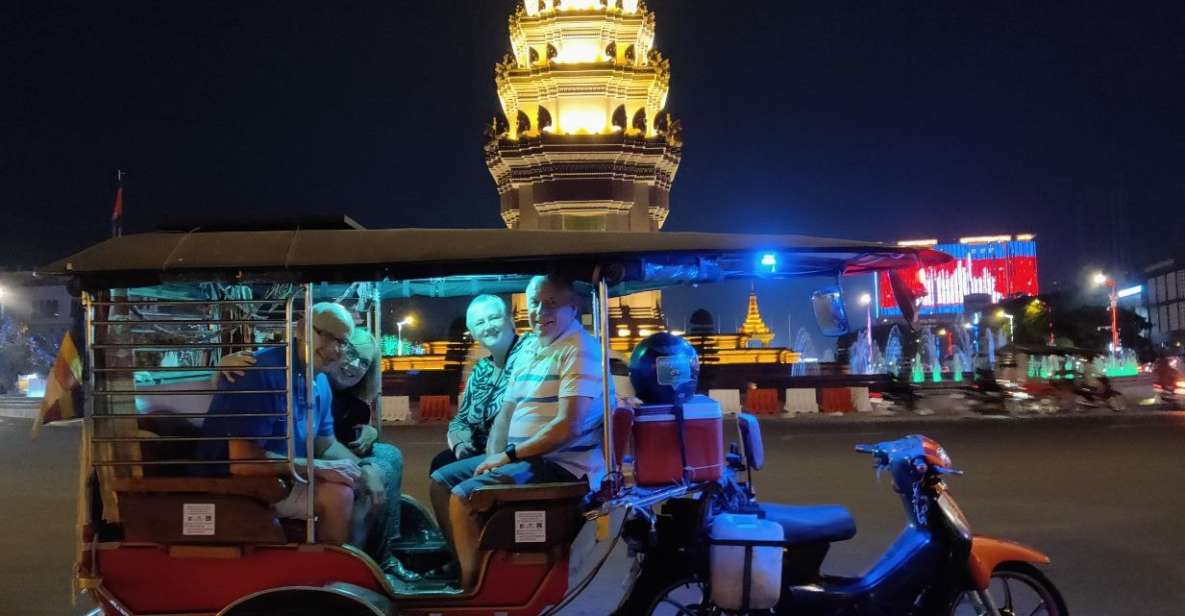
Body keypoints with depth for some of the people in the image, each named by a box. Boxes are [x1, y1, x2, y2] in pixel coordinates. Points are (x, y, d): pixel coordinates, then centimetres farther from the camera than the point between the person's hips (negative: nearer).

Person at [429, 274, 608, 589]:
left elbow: (569, 426, -23)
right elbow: (507, 411, 19)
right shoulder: (529, 349, 15)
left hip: (562, 465, -10)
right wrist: (494, 456, 1)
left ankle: (475, 586, -5)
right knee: (442, 480, 12)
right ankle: (464, 564, 20)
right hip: (523, 457, 10)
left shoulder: (579, 350, -14)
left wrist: (509, 455, -16)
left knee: (463, 497, -22)